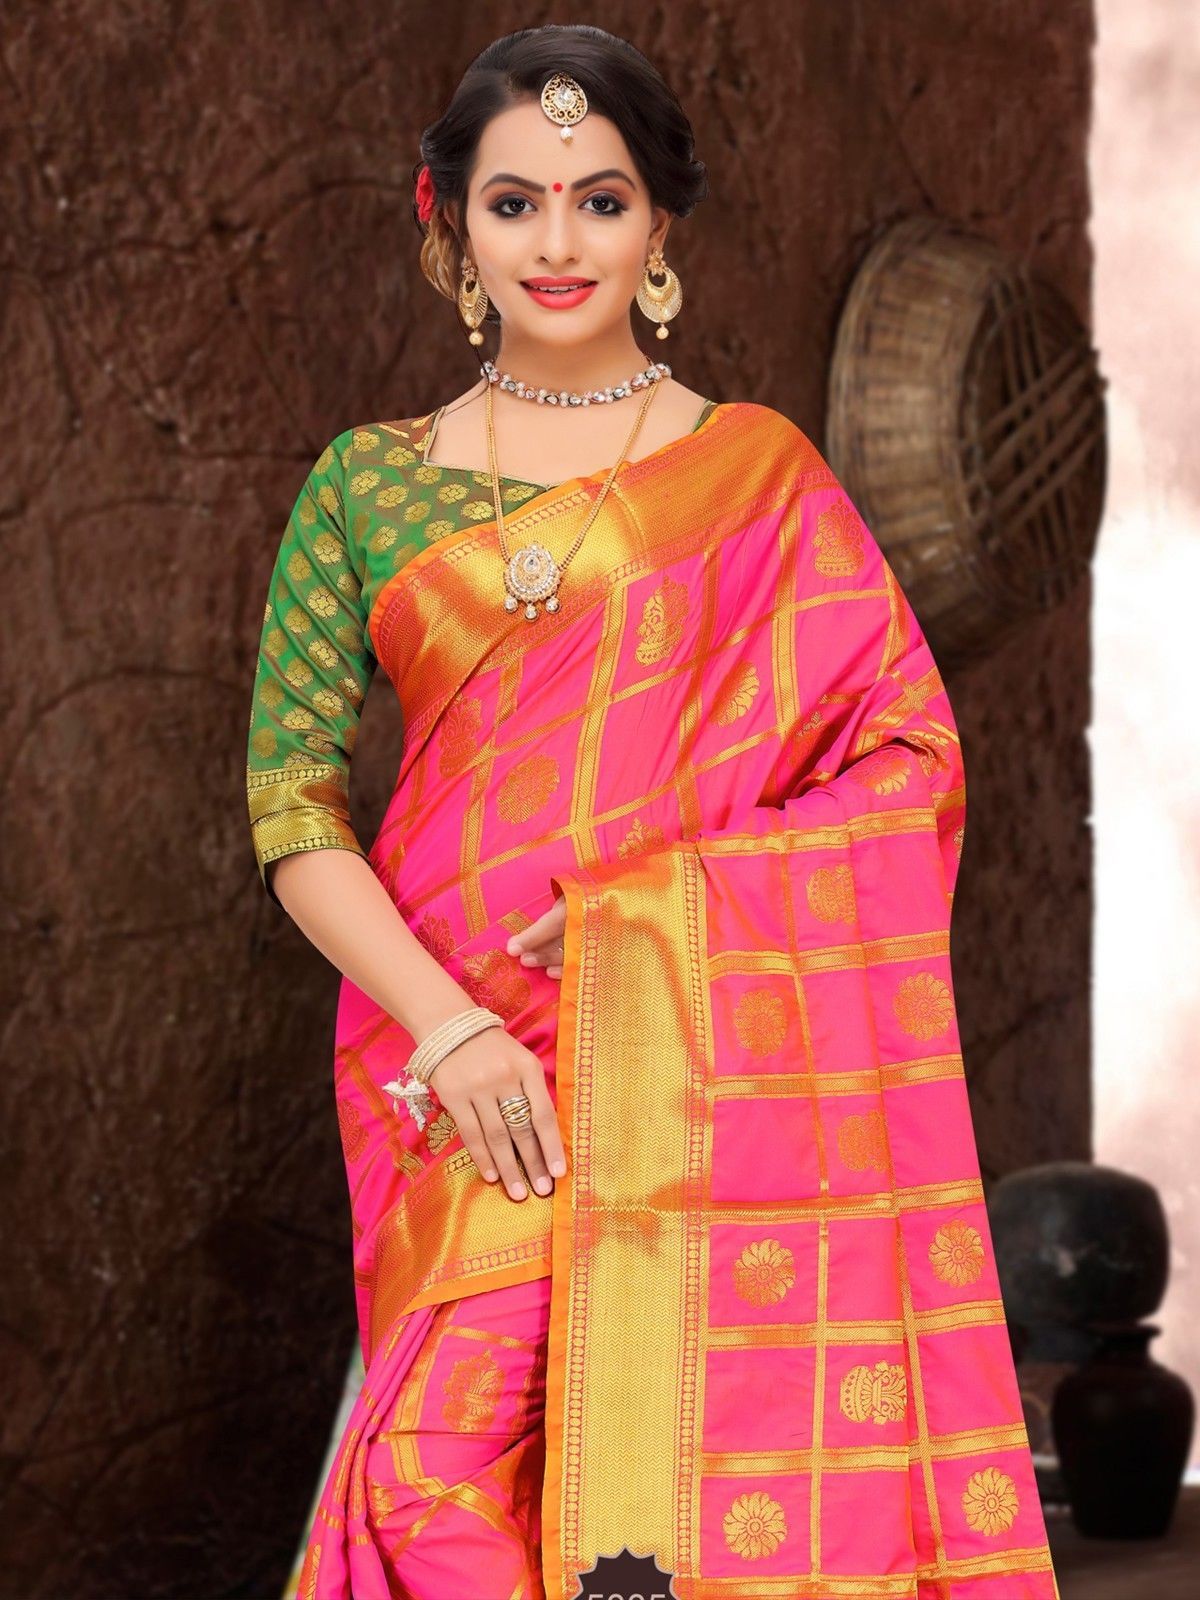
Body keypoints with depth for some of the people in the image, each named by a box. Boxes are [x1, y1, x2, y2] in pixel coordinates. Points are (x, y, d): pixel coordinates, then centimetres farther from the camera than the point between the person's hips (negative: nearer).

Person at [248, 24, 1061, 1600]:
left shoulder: (762, 477, 7)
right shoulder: (369, 486, 10)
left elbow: (910, 755, 2)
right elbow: (292, 799, 5)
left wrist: (657, 919, -11)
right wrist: (448, 1029, -10)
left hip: (711, 1068, -1)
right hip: (462, 1076, 1)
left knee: (695, 1444, -9)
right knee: (461, 1467, -10)